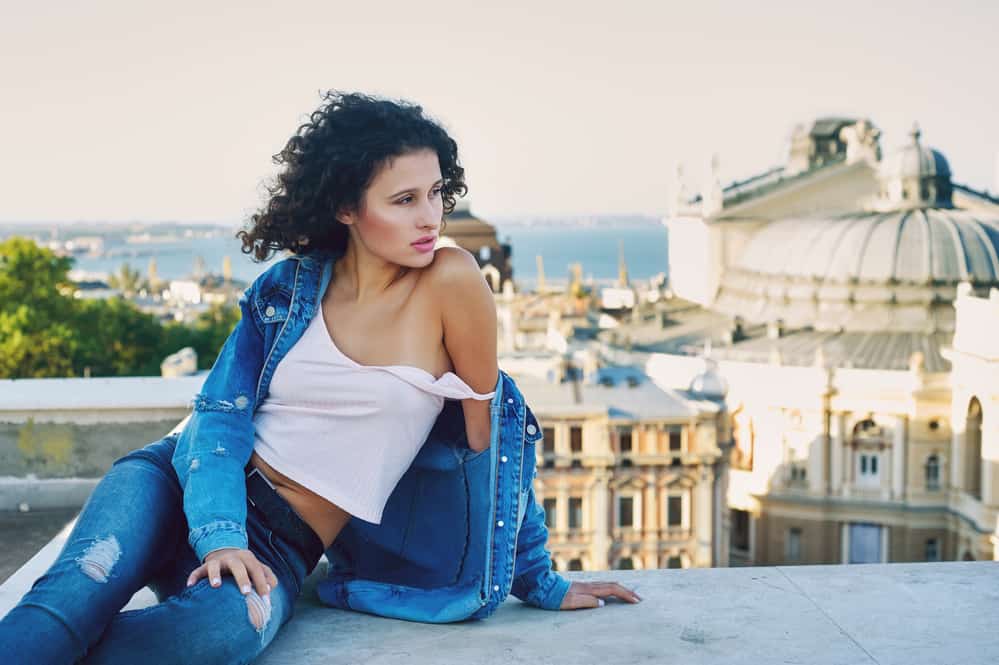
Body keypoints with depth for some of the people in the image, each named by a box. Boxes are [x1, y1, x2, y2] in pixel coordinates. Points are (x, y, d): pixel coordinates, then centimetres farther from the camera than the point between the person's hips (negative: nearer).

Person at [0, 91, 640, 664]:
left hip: (286, 545, -2)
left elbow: (488, 437, -1)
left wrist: (539, 583, 5)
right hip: (181, 484, 2)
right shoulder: (288, 285, 1)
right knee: (81, 589, -33)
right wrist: (219, 533, -25)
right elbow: (221, 413, -5)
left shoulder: (451, 280, -9)